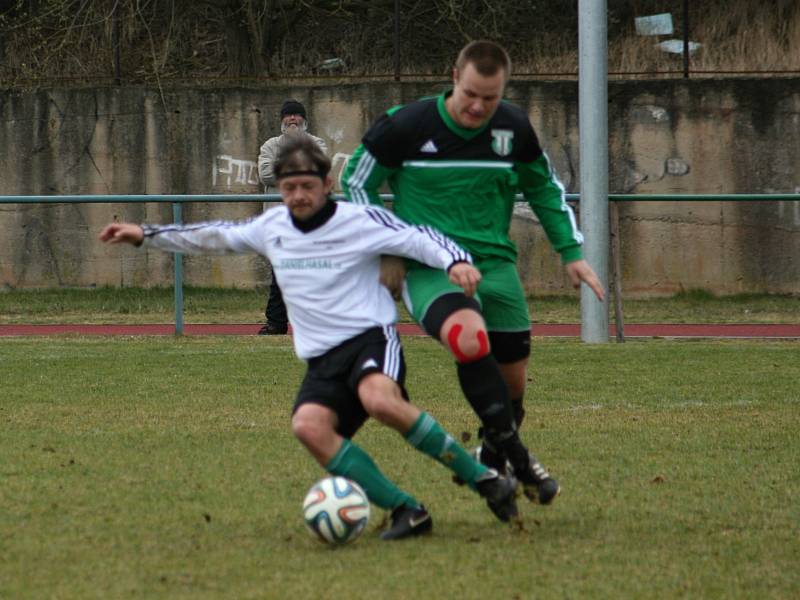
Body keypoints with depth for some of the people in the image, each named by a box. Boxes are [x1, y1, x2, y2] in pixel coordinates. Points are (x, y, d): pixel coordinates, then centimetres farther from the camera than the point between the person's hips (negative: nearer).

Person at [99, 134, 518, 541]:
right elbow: (217, 237, 28)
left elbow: (419, 239, -7)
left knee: (379, 400, -38)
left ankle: (482, 478, -23)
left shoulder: (361, 221, -2)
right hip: (323, 359, 5)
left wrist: (455, 261, -28)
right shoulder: (271, 227, 14)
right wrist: (147, 235, 30)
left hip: (370, 336, -5)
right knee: (309, 426, -28)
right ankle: (405, 512, -25)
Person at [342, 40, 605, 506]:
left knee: (512, 382, 2)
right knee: (470, 336, -34)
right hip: (429, 268, -4)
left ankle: (493, 457, 34)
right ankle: (517, 459, -27)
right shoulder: (406, 126, -7)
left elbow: (544, 188, 21)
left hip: (495, 262, 4)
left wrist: (571, 251, 15)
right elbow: (357, 182, 6)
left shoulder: (515, 128, 4)